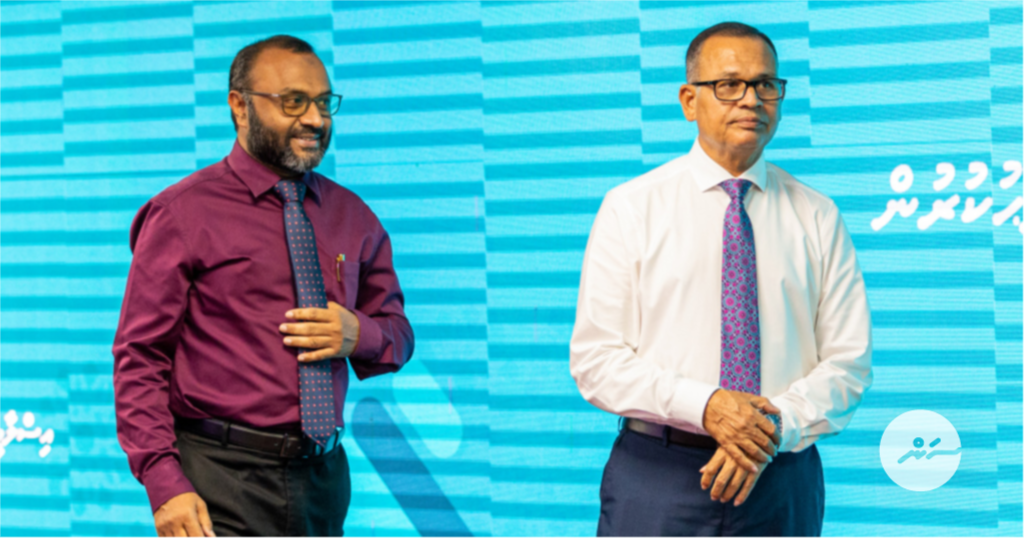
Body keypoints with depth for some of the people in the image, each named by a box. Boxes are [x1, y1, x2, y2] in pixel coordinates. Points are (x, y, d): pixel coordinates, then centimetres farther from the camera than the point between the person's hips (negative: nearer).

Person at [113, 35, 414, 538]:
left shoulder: (352, 217, 12)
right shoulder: (183, 213, -3)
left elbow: (398, 334, 20)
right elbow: (139, 359, -5)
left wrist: (359, 335, -5)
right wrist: (164, 484, -16)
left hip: (323, 478, 5)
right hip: (222, 485, -4)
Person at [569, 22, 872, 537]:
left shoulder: (817, 218, 5)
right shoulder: (630, 208, 0)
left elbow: (848, 362, 3)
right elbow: (594, 359, -5)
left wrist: (776, 426, -14)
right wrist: (703, 406, -18)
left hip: (782, 484, 2)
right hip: (656, 480, -1)